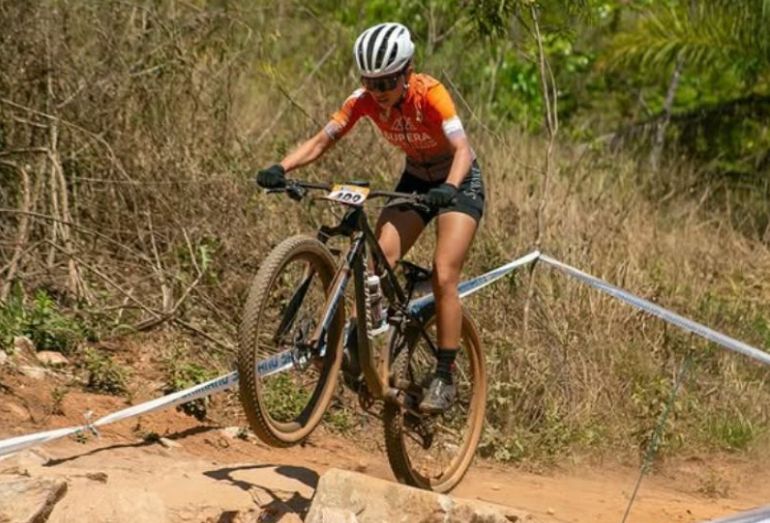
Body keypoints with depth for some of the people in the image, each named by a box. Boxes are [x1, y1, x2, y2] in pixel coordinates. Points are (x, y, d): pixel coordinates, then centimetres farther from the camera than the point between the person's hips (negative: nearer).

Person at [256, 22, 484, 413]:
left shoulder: (429, 94, -29)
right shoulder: (364, 100, -16)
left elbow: (462, 150, -38)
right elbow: (321, 141, -20)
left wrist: (449, 187, -57)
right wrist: (280, 168, -37)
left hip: (458, 182, -5)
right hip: (415, 179, 5)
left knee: (443, 277, -17)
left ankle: (445, 377, -8)